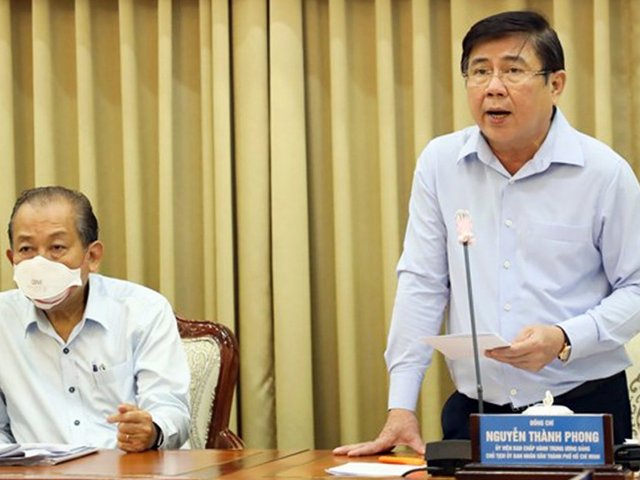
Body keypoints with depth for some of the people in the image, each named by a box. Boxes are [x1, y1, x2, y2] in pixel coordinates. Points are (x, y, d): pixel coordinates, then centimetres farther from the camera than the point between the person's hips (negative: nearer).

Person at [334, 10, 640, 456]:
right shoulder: (439, 163, 2)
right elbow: (422, 284, 2)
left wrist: (565, 340, -20)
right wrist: (401, 407, -4)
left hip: (582, 408, -2)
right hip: (474, 413, 2)